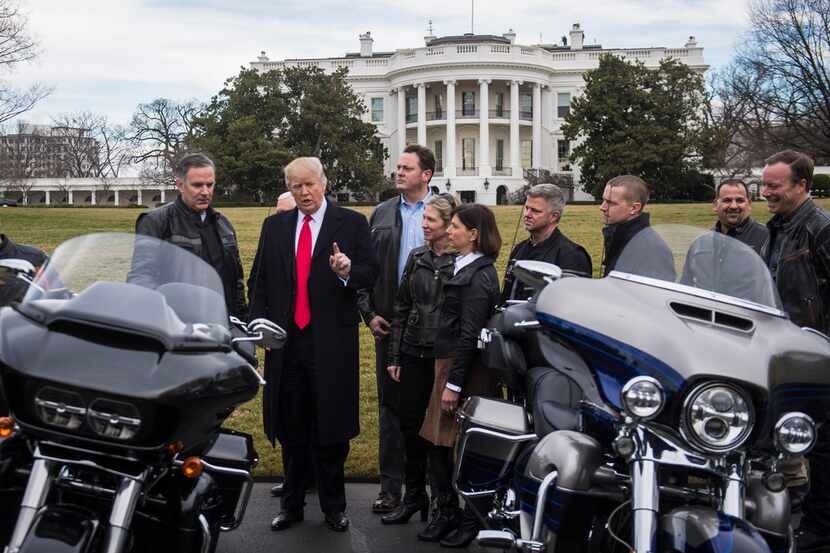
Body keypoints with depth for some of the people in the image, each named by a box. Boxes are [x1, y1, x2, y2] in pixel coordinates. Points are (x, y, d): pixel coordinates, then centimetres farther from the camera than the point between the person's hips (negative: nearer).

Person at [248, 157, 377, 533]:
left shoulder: (352, 223, 0)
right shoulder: (274, 226, 10)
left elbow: (370, 275, -2)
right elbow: (260, 281, 12)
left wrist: (347, 271, -23)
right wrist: (260, 326, 2)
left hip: (332, 343, -3)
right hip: (287, 342, 3)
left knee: (331, 430, 6)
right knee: (291, 429, 12)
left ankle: (333, 507, 21)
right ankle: (292, 505, 25)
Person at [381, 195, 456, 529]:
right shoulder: (416, 258, 8)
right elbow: (401, 308, 11)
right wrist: (394, 356, 8)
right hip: (414, 354, 5)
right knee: (410, 423, 8)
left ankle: (445, 499, 20)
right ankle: (414, 495, 23)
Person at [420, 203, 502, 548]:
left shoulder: (478, 277, -15)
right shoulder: (464, 268, 12)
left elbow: (469, 336, -19)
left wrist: (454, 384, -19)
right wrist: (446, 376, 14)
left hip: (466, 371, -9)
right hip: (449, 364, 9)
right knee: (437, 445, 13)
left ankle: (471, 523, 16)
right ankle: (447, 514, 26)